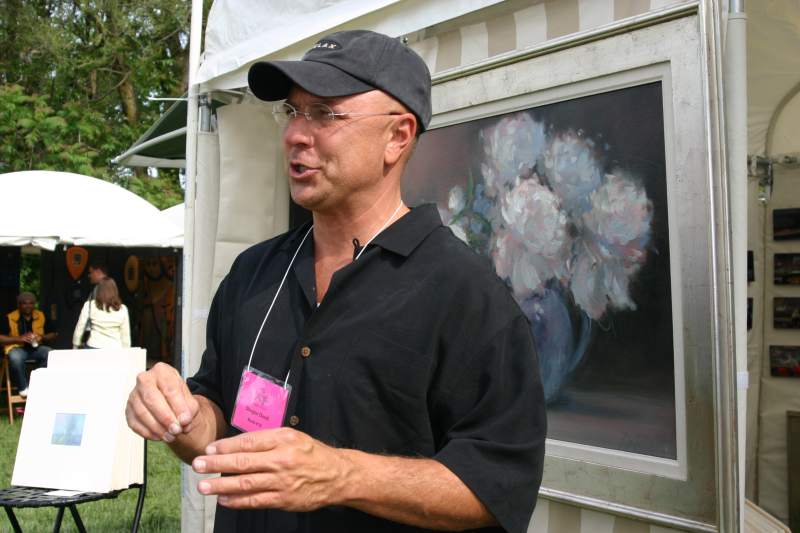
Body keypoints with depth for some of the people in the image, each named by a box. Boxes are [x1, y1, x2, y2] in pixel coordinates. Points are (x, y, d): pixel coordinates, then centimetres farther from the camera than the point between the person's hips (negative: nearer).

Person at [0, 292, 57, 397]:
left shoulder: (42, 316, 6)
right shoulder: (9, 318, -3)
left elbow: (54, 334, 12)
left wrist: (42, 337, -9)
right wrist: (19, 339, -17)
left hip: (36, 348, 3)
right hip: (17, 348, -2)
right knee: (15, 357, -38)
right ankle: (24, 388, -18)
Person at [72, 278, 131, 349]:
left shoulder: (89, 305, -3)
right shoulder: (122, 309, -1)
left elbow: (79, 328, 3)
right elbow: (125, 334, 3)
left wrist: (75, 345, 16)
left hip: (94, 348, 0)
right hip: (115, 349, 0)